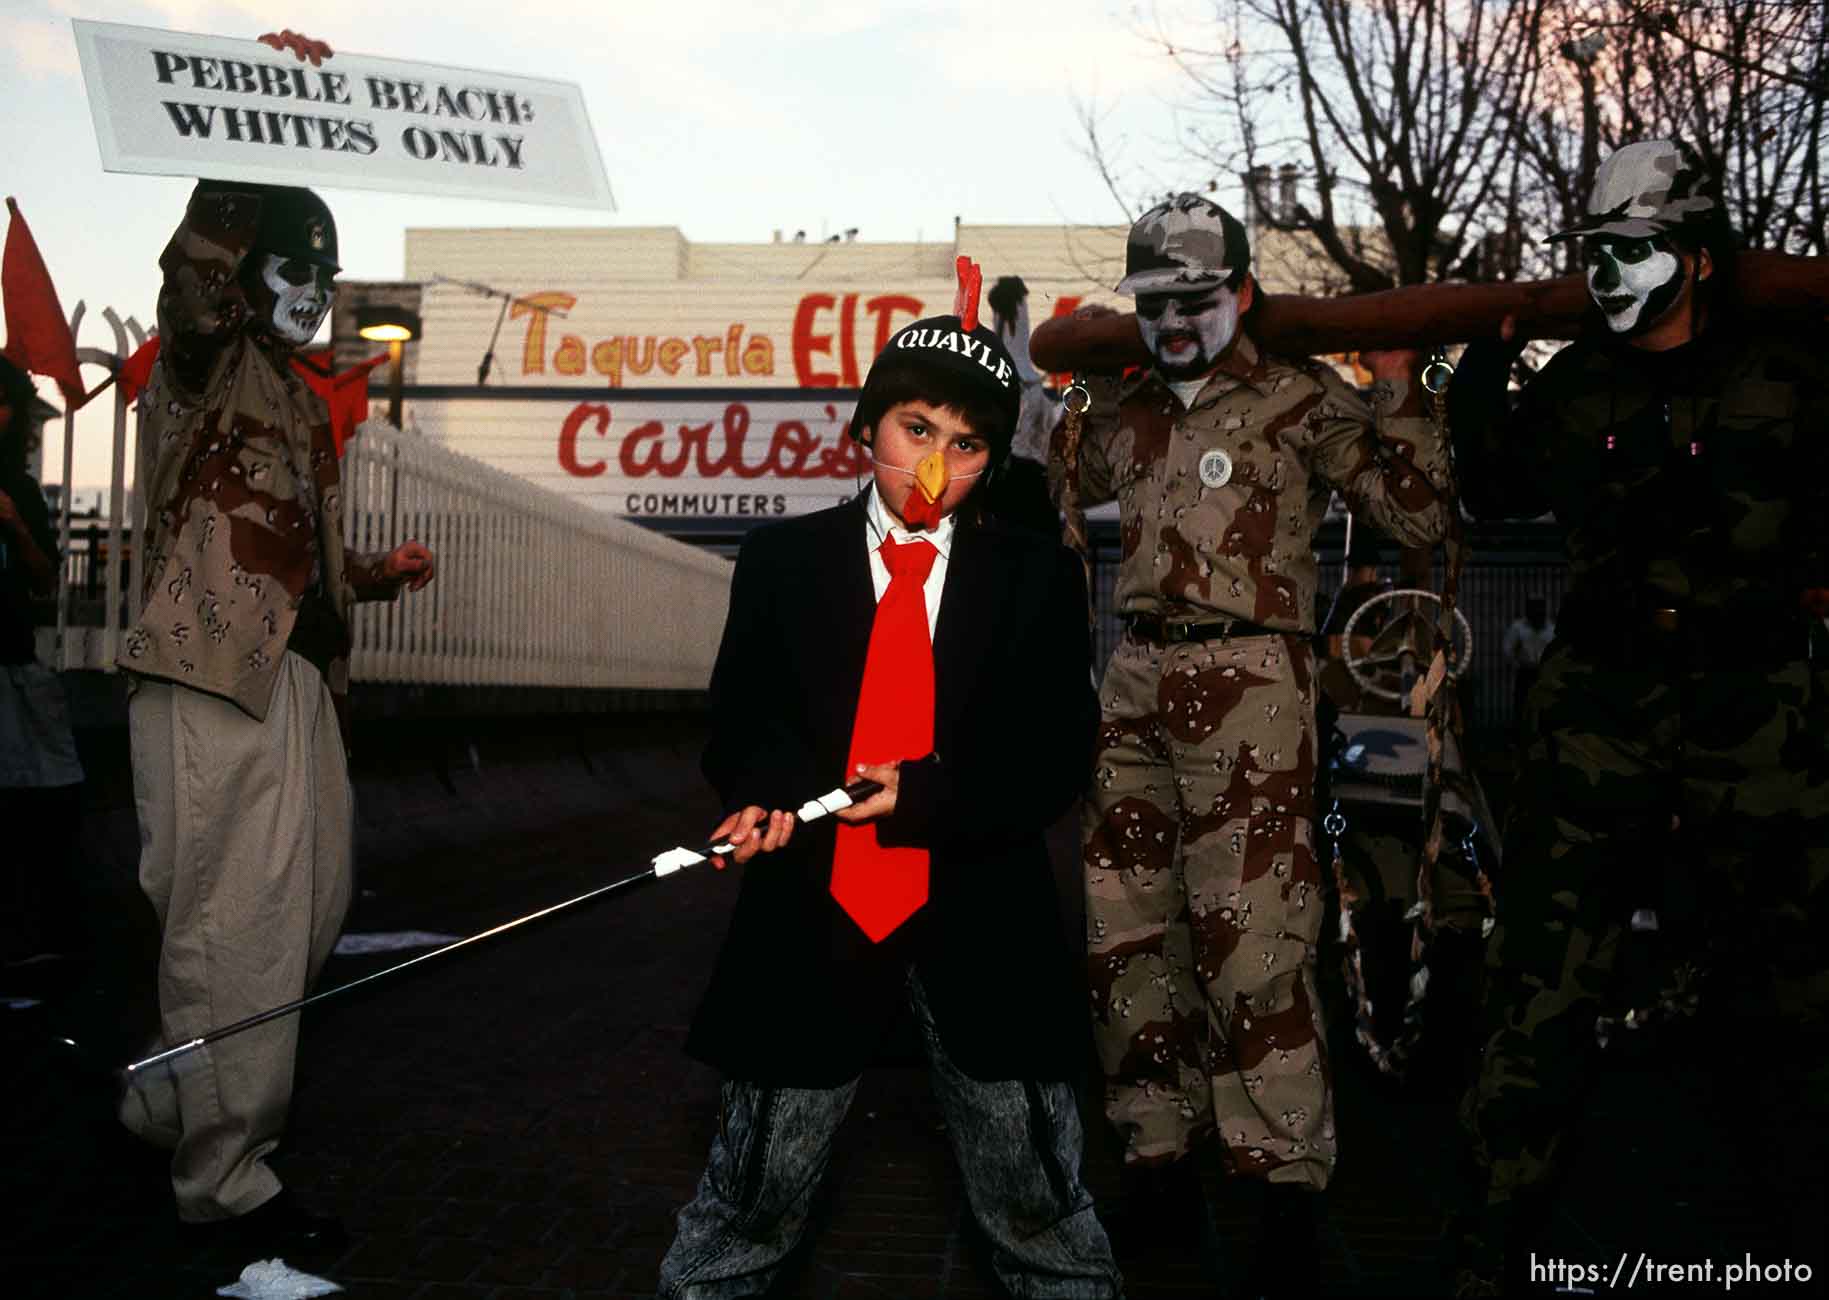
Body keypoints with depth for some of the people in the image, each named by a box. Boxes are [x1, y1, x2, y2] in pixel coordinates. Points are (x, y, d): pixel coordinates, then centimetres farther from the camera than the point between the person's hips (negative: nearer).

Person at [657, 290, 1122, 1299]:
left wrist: (927, 797, -17)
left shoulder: (1037, 575, 3)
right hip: (816, 918, 0)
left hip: (979, 925, 0)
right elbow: (740, 722, 4)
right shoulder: (782, 559, 5)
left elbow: (1056, 759, -2)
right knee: (744, 1210, 10)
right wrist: (766, 793, -18)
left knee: (1042, 1217, 11)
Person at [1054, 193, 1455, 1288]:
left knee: (1252, 939, -11)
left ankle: (1293, 1195, 1)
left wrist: (1398, 389, -13)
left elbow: (1418, 515, -6)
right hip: (1139, 680, 7)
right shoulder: (1130, 412, 16)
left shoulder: (1302, 398, -1)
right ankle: (1163, 1169, 22)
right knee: (1127, 927, 9)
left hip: (1250, 681, -6)